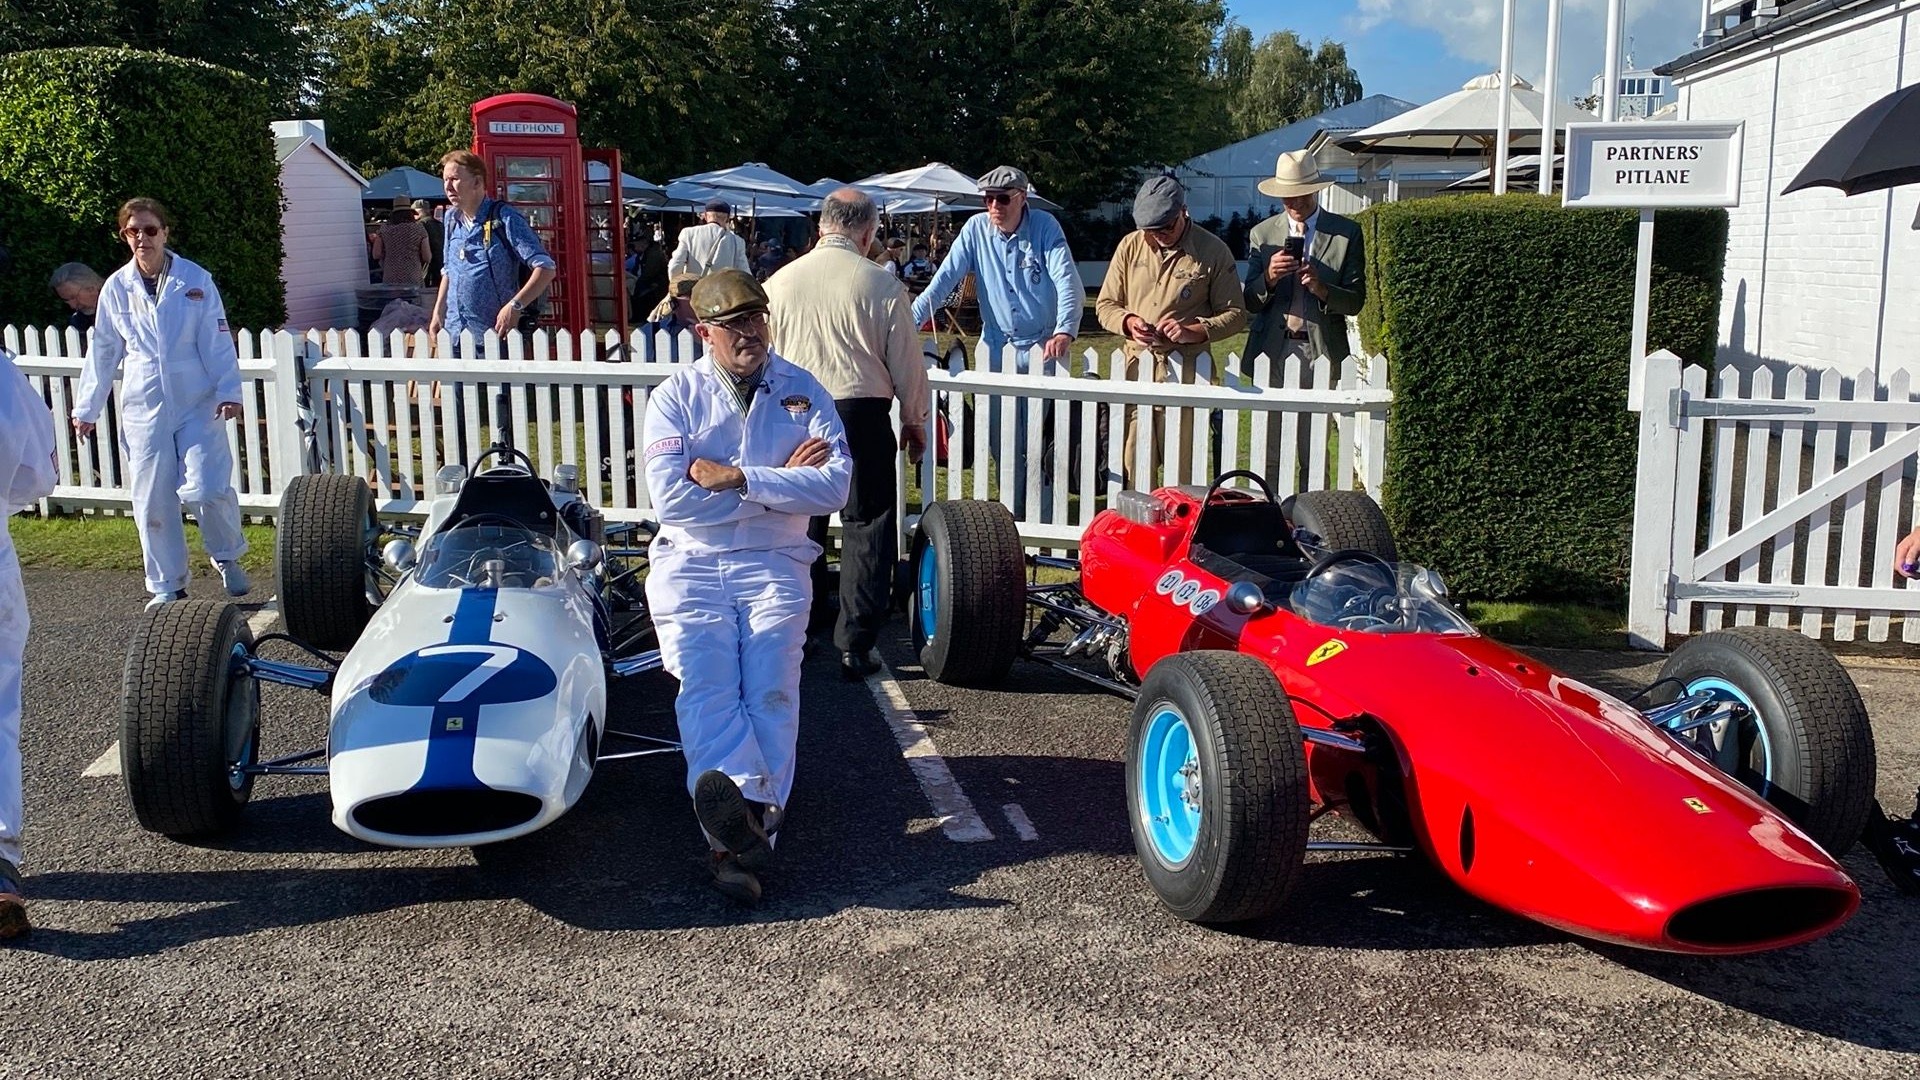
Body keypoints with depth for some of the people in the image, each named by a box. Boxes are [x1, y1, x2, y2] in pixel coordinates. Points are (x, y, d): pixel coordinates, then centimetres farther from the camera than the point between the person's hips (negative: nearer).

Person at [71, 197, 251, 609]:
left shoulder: (196, 280, -2)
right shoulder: (116, 288, 5)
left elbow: (218, 342, -2)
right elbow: (103, 352, 12)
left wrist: (228, 391, -12)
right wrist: (87, 407, 15)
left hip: (197, 405, -2)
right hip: (143, 409, 2)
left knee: (207, 491, -13)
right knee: (153, 503, 4)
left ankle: (228, 559, 15)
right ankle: (167, 587, 18)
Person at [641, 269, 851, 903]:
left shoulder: (803, 392, 9)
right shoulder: (676, 397, 6)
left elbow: (835, 487, -6)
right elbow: (671, 499, -9)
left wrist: (736, 478, -13)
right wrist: (780, 484, -6)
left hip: (774, 565, 1)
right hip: (691, 564, 0)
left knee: (771, 690, -21)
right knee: (706, 684, -24)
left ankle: (735, 841, -28)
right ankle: (749, 821, -41)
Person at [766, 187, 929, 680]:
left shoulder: (780, 282, 1)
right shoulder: (883, 285, -7)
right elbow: (907, 363, -1)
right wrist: (914, 421, 14)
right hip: (863, 414, -3)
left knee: (802, 524, 17)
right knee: (866, 527, 4)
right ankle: (854, 644, 3)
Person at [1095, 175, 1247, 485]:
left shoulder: (1213, 251, 1)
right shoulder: (1130, 246, 9)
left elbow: (1236, 313, 3)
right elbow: (1105, 305, 14)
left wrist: (1194, 331, -14)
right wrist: (1128, 321, -8)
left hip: (1185, 372, -3)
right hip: (1136, 367, 3)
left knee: (1182, 469, -4)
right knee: (1132, 466, 2)